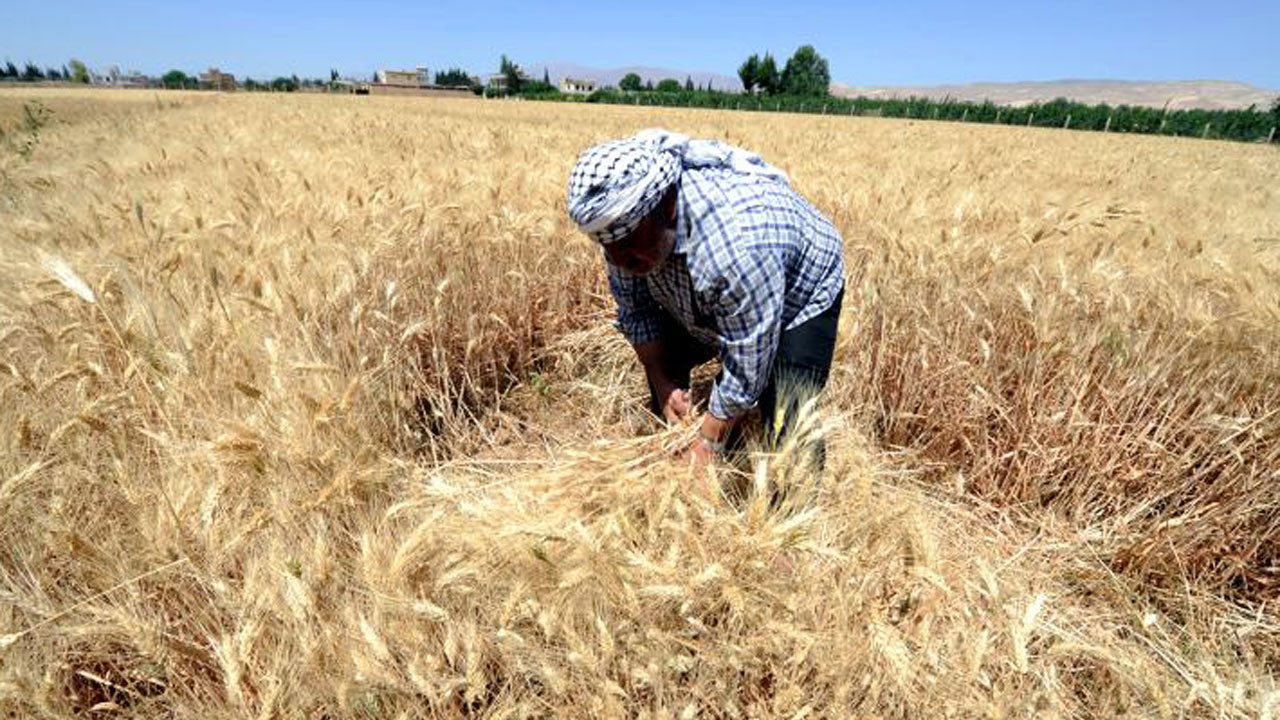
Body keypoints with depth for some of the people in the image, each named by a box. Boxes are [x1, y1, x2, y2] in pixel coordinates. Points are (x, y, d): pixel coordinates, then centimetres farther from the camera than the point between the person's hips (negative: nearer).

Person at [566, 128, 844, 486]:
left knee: (788, 428, -18)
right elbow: (634, 309, -7)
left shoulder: (737, 244, -45)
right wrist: (662, 382, -12)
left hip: (799, 298, -6)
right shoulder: (622, 218, -23)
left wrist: (706, 443, -24)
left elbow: (746, 369, -33)